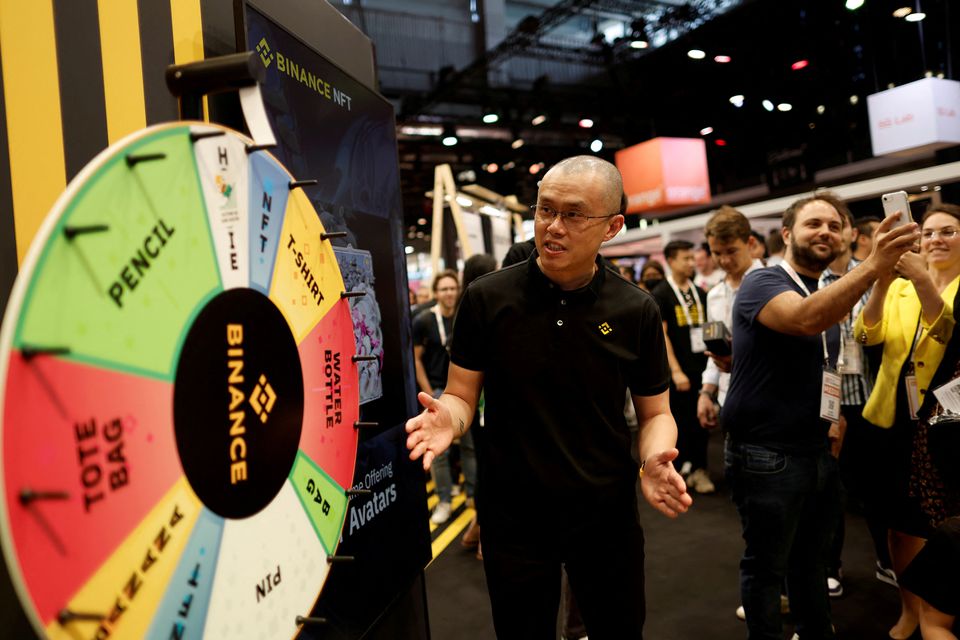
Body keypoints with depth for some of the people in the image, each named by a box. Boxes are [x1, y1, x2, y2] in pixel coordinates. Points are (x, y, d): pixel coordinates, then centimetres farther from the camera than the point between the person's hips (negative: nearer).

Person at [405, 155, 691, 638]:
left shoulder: (637, 311, -6)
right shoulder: (487, 298, -9)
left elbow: (655, 413, 2)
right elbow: (462, 395, -2)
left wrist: (655, 458, -20)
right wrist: (447, 418, -25)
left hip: (607, 514, 1)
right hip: (512, 515, -1)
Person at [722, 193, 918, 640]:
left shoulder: (829, 296, 13)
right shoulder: (762, 283, -12)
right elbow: (804, 319, -35)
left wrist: (833, 417, 11)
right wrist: (873, 265, -41)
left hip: (817, 450, 8)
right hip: (767, 454, -8)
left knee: (811, 560, 22)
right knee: (766, 564, 8)